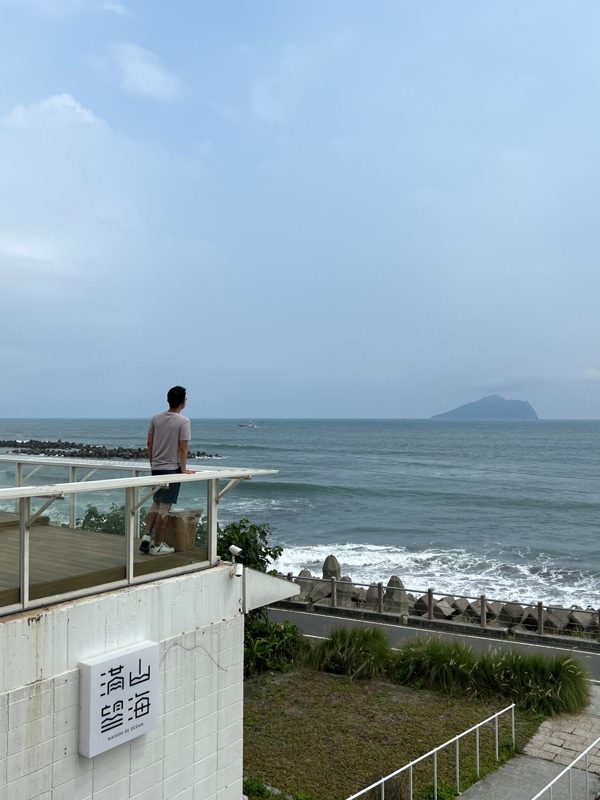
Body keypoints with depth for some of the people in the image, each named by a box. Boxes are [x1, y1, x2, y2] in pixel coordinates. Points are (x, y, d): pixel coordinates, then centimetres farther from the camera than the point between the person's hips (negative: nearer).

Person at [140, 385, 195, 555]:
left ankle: (147, 536, 8)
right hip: (172, 468, -5)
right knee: (165, 507, 0)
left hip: (156, 467, 6)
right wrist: (184, 469, -3)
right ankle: (157, 545, 4)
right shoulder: (183, 421, -11)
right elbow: (183, 448, -13)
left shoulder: (156, 418, 5)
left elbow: (149, 443, 9)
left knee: (156, 503, 19)